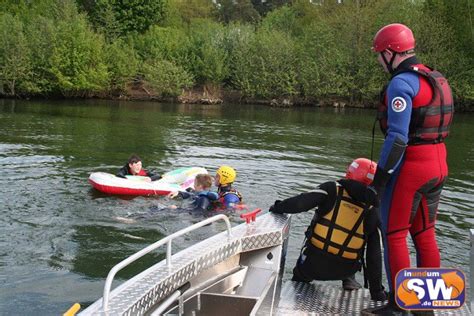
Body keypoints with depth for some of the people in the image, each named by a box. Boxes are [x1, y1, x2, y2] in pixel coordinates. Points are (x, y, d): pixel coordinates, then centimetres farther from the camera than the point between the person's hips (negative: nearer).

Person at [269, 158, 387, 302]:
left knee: (299, 280, 30)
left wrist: (278, 207, 3)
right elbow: (375, 255, 2)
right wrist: (377, 291, 9)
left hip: (313, 263, -1)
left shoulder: (333, 189, -8)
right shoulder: (372, 212, 0)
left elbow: (300, 202, -17)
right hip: (342, 270, 1)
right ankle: (349, 280, 19)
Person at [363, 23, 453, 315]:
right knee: (425, 235, 16)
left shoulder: (401, 83, -16)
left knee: (394, 236, 3)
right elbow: (432, 128, 15)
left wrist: (379, 180, -17)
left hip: (408, 168, -9)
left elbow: (397, 138, -22)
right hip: (438, 167, 9)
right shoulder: (437, 80, 12)